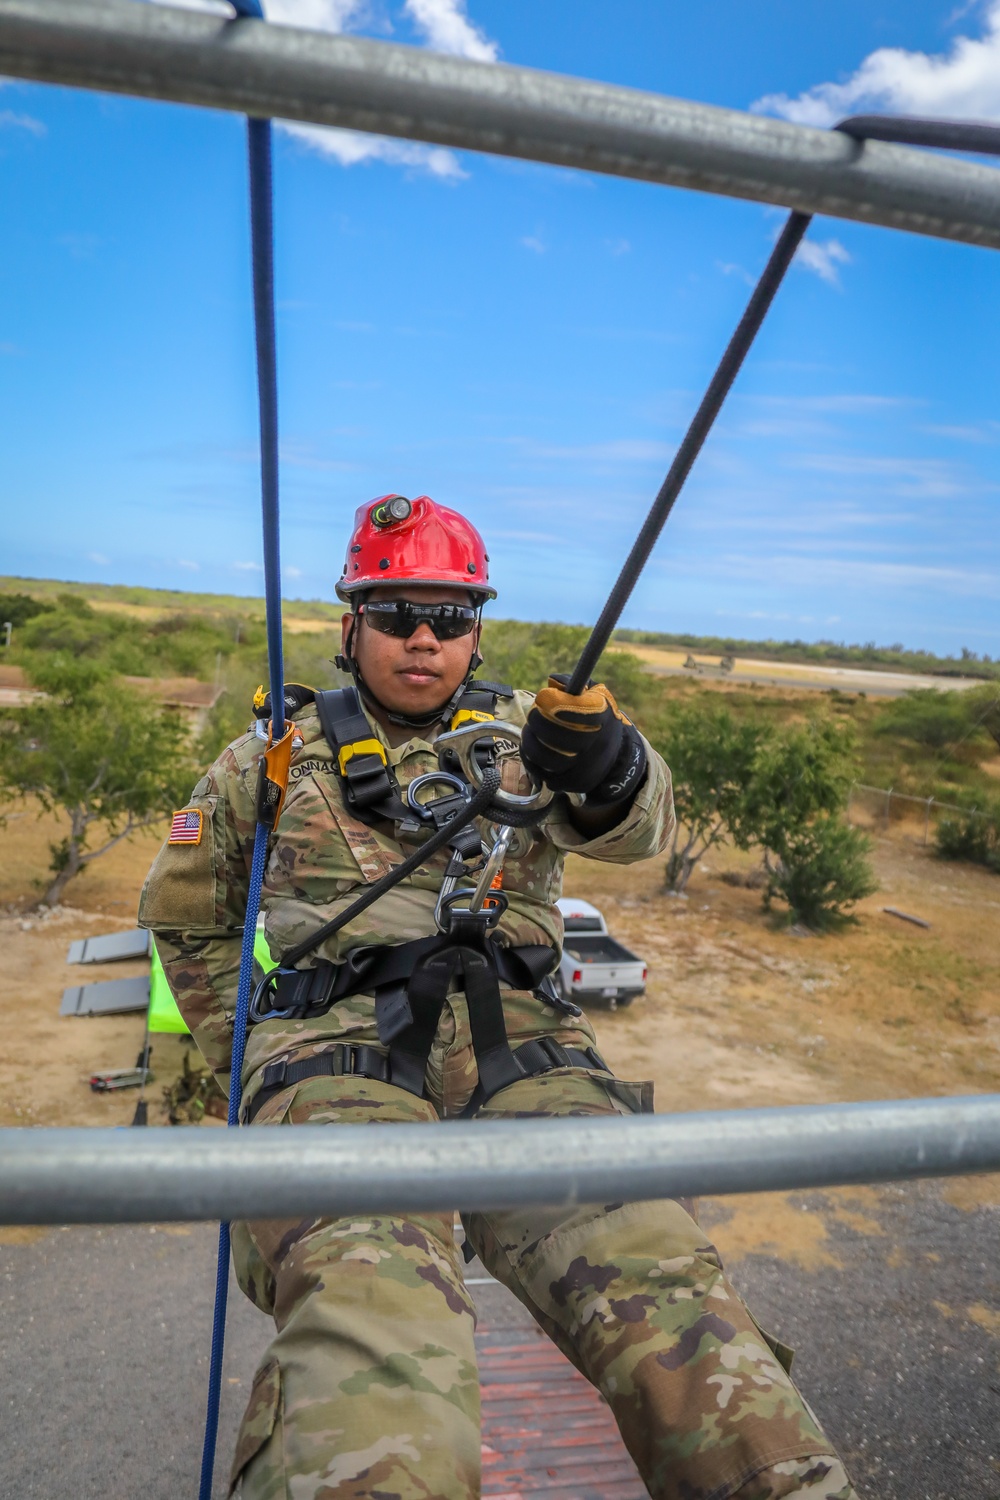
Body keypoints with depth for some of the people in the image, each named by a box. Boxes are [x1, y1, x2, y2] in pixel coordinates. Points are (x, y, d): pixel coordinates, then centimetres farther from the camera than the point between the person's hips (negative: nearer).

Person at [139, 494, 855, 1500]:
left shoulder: (521, 731, 19)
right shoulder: (281, 752, 18)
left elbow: (639, 831, 0)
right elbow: (182, 911, 28)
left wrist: (608, 768, -24)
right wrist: (245, 1050, 16)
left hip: (516, 1038, 1)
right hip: (336, 1041, 0)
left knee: (659, 1285, -26)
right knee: (370, 1311, -34)